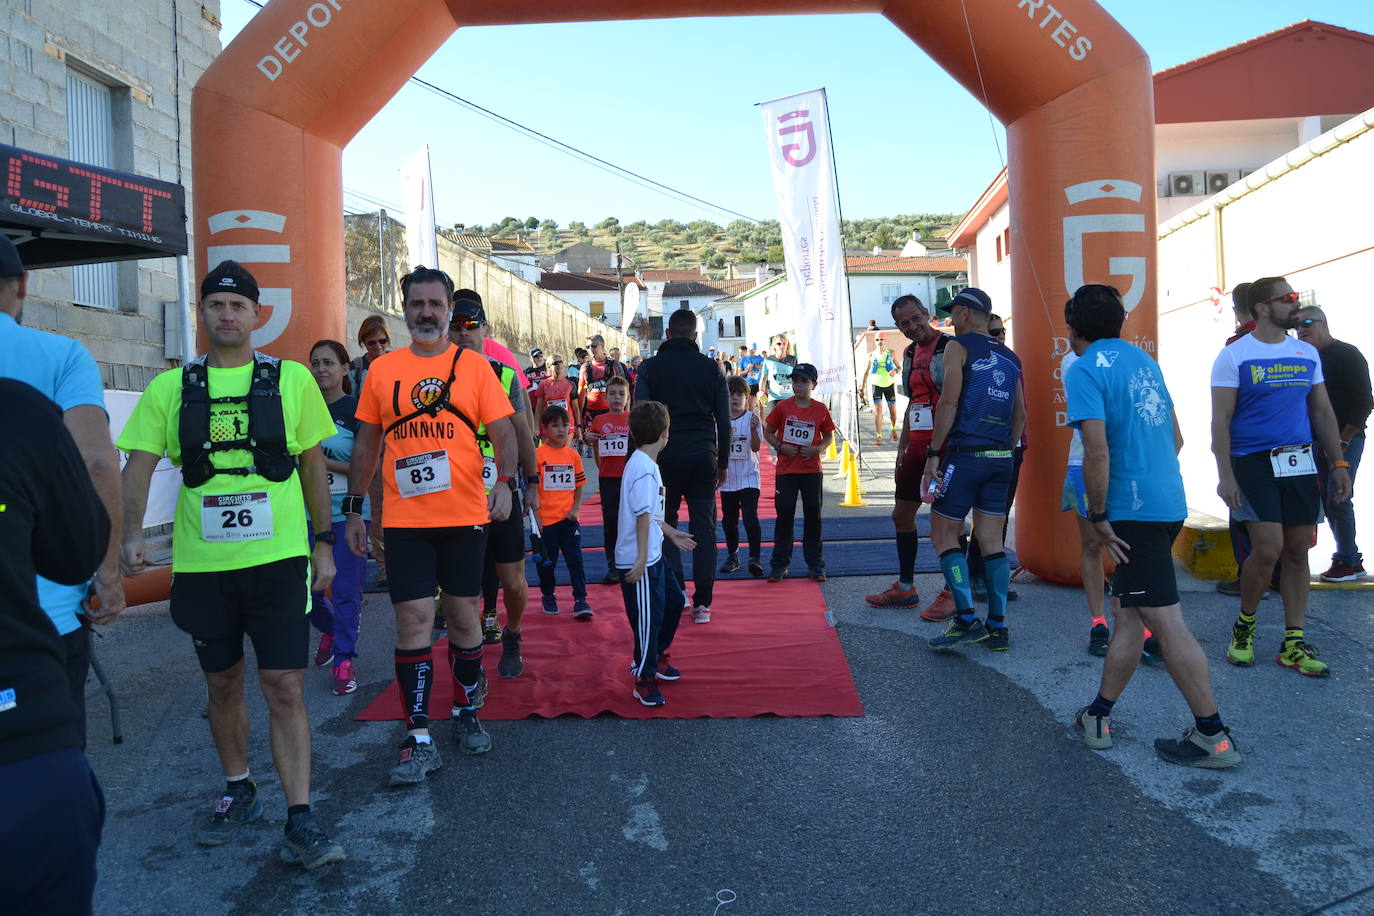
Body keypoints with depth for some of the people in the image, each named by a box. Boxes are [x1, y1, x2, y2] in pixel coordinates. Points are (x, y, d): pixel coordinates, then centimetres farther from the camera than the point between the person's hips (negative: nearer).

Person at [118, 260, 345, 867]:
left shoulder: (291, 379, 2)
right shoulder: (171, 389, 5)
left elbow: (313, 464, 7)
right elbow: (138, 466, 2)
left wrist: (324, 542, 5)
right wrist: (130, 534, -14)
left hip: (278, 559, -2)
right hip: (201, 565, 3)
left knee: (285, 688, -4)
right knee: (223, 685, 16)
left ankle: (300, 821, 2)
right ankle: (238, 793, 35)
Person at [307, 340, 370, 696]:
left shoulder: (357, 410, -6)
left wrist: (327, 463, -18)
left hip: (348, 513, -4)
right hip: (309, 513, 5)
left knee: (346, 590, -3)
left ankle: (344, 661, 9)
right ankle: (330, 630, 38)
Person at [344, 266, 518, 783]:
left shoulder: (474, 366, 3)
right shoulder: (382, 370, 7)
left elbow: (503, 432, 0)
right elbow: (366, 444, 12)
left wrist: (505, 479, -18)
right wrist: (353, 508, 11)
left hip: (464, 515, 0)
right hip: (404, 519, 0)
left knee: (464, 616, 11)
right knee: (413, 620, -3)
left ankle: (467, 712, 30)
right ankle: (418, 739, 6)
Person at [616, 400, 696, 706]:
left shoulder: (645, 463, 12)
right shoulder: (644, 467, -21)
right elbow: (642, 515, -25)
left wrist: (671, 533, 31)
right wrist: (642, 558, -26)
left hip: (653, 555, 11)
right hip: (639, 560, -11)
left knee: (674, 600, 21)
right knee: (648, 616, -1)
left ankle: (656, 656, 36)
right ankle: (643, 679, 12)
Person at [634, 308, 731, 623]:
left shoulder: (650, 367, 2)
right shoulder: (710, 367, 6)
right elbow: (724, 420, 7)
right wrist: (722, 463, 15)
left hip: (666, 456, -1)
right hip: (703, 456, 1)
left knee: (666, 525, 12)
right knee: (704, 529, 5)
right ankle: (702, 603, 5)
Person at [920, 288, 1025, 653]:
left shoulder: (958, 347, -3)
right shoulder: (1009, 358, 16)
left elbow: (949, 402, -13)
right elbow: (1020, 414, 16)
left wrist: (933, 453, -11)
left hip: (964, 455, -6)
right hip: (1001, 458, 7)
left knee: (943, 536, 2)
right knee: (992, 542, 9)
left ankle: (967, 620, -5)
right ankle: (998, 628, 10)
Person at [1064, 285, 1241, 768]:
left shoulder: (1085, 370, -11)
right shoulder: (1143, 359, 15)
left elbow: (1097, 451, -20)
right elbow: (1175, 437, 20)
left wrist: (1099, 517, -12)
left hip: (1134, 510, -9)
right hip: (1169, 501, 9)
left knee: (1166, 620, -3)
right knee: (1130, 614, 13)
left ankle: (1213, 736, 4)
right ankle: (1098, 718, 22)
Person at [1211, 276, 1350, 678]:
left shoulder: (1308, 353, 11)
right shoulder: (1234, 356, -6)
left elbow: (1322, 412, 16)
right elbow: (1220, 421, -9)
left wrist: (1339, 464, 10)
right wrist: (1225, 475, -15)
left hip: (1300, 463, 5)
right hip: (1254, 463, -5)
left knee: (1297, 552, 6)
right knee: (1268, 550, -13)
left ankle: (1294, 643, 15)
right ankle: (1244, 625, 12)